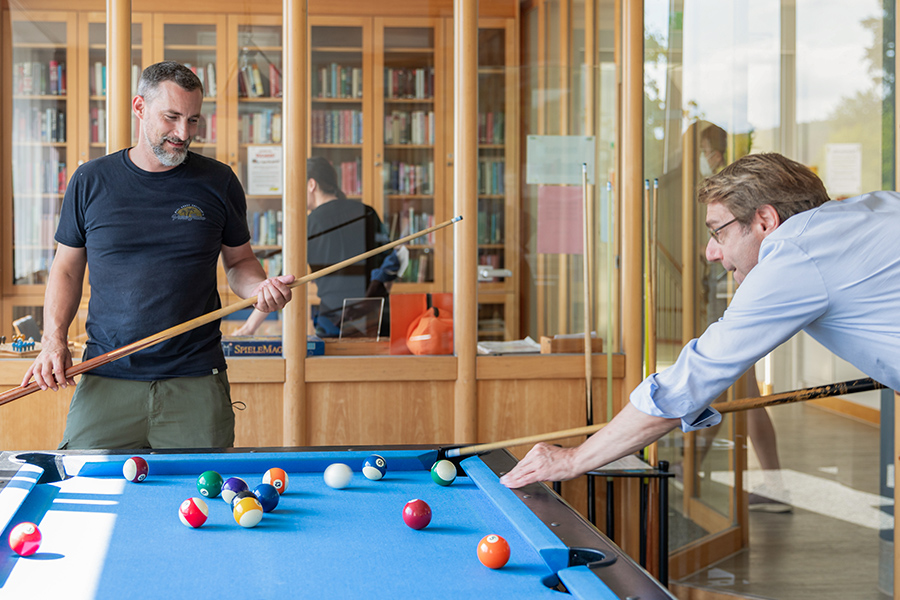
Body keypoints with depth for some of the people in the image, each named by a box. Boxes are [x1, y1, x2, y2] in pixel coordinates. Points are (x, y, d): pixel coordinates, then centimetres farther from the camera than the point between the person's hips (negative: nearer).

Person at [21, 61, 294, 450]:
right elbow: (67, 269, 12)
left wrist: (261, 288, -8)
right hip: (105, 383, 0)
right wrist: (54, 339, -3)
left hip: (196, 383, 0)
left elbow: (239, 261, 14)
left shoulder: (219, 184, 5)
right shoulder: (90, 182, 5)